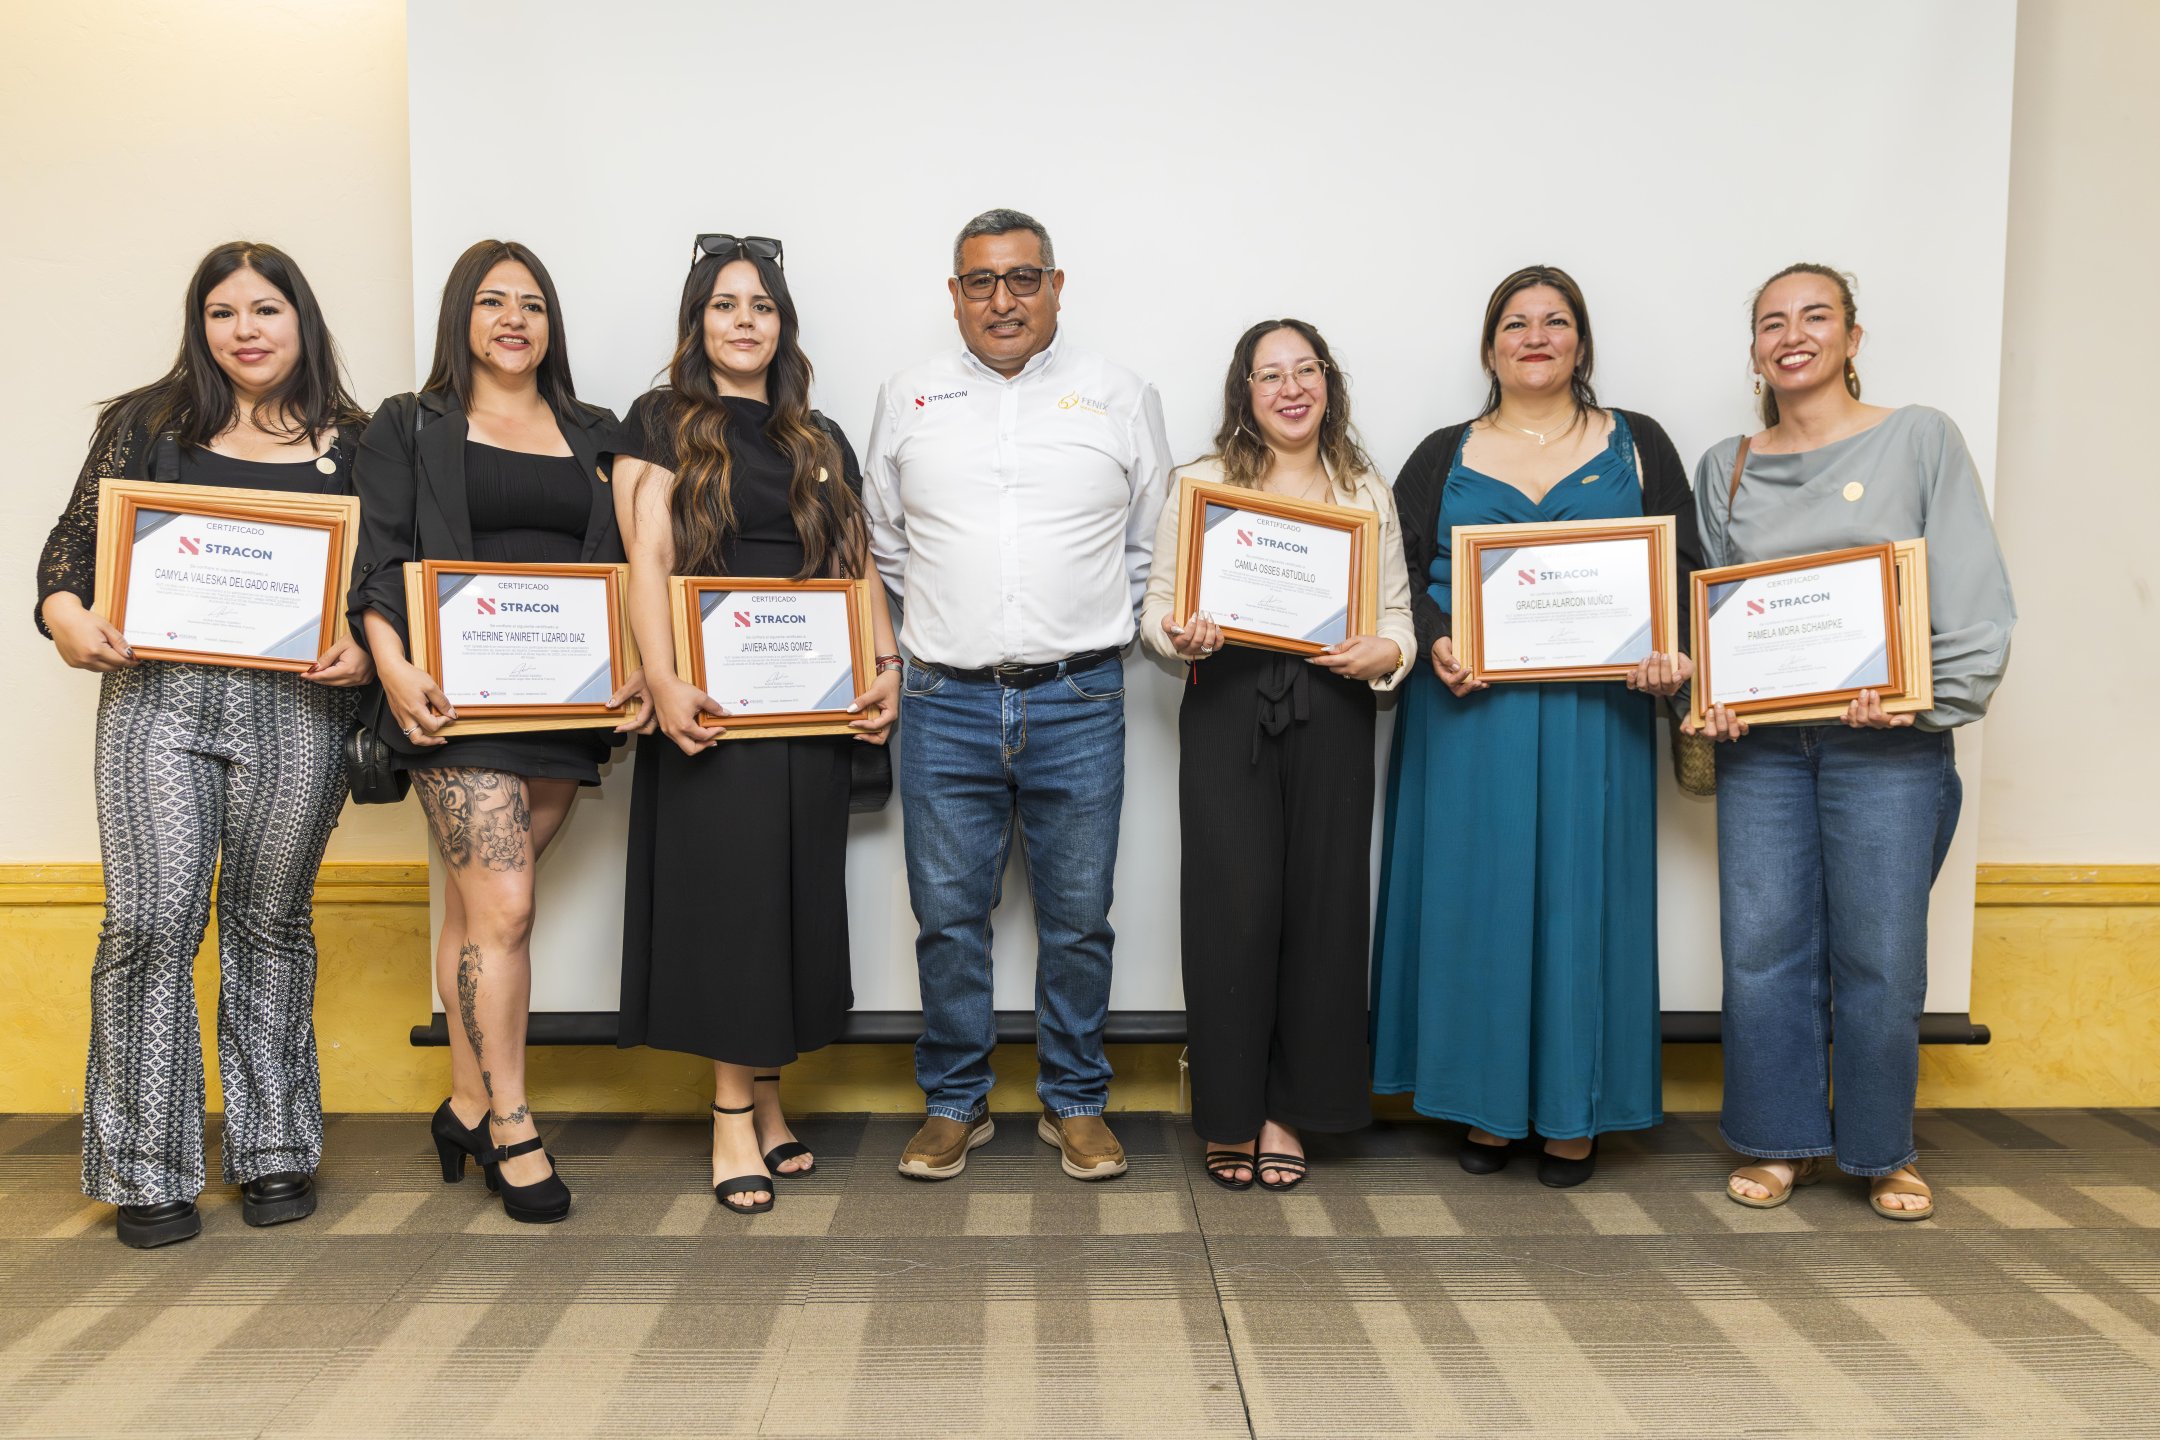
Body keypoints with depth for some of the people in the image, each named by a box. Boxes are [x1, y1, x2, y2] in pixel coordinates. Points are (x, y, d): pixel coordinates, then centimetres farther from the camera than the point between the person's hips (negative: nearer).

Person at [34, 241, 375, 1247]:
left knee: (269, 922, 8)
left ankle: (273, 1153, 21)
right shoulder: (146, 422, 12)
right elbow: (74, 540, 9)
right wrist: (65, 613, -11)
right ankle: (148, 1170, 7)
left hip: (295, 707, 0)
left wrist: (363, 652, -10)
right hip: (157, 692, 0)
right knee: (150, 920, -7)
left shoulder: (350, 445, 10)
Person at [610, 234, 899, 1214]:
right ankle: (738, 1113, 5)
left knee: (793, 895, 7)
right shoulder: (662, 424, 4)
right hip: (712, 708, -4)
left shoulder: (821, 443, 17)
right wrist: (663, 682, -20)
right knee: (725, 892, -3)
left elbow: (859, 569, 15)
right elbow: (647, 560, -8)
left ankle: (760, 1099, 18)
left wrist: (886, 668, 0)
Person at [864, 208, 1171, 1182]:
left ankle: (1075, 1102, 24)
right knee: (949, 917, 7)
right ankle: (955, 1102, 23)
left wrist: (1105, 626, 7)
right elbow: (880, 544, 17)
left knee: (1077, 919, 7)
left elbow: (1156, 544, 13)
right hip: (945, 704, 1)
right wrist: (920, 634, 11)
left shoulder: (1122, 398, 7)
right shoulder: (908, 400, 9)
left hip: (1078, 701, 0)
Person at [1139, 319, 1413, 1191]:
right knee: (1233, 906, -4)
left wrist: (1383, 653, -10)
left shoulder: (1368, 492, 14)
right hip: (1227, 710, -2)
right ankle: (1228, 1114, 13)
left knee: (1320, 902, 3)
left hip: (1331, 713, 2)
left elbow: (1397, 612, 11)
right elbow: (1156, 604, 6)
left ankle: (1289, 1110, 19)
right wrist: (1179, 634, -15)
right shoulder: (1200, 483, 8)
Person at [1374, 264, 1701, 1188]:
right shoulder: (1444, 457, 11)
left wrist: (1672, 648, -13)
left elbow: (1681, 564, 6)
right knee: (1475, 894, 2)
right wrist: (1433, 642, -16)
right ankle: (1487, 1103, 14)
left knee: (1580, 893, 2)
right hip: (1470, 713, 0)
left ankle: (1572, 1111, 14)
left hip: (1593, 716, 0)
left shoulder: (1636, 446, 12)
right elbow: (1400, 569, 3)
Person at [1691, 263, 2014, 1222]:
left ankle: (1882, 1151, 20)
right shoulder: (1725, 469, 13)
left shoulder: (1920, 439, 4)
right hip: (1761, 744, 3)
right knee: (1761, 949, 3)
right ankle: (1781, 1141, 20)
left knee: (1880, 954, 0)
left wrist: (1923, 701, -13)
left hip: (1887, 741, -2)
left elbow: (1973, 598, -1)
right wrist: (1708, 699, -2)